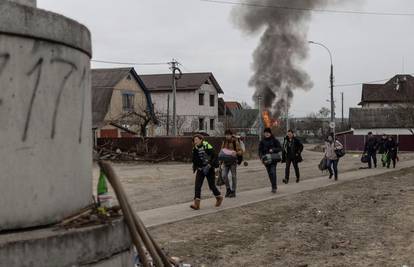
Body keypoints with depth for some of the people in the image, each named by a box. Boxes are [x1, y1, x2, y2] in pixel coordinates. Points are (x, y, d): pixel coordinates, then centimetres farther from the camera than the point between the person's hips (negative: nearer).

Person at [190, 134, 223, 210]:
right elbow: (194, 160, 16)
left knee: (212, 186, 4)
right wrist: (195, 167, 11)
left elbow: (214, 157, -17)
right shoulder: (195, 149, 3)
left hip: (209, 169, -4)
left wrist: (209, 165, -24)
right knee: (197, 185, -10)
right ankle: (196, 203, -14)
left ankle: (219, 197, 32)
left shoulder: (207, 146, -14)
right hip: (200, 170, 5)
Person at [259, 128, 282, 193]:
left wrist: (273, 150, -17)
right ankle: (274, 187, 21)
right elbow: (260, 150, 8)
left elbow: (280, 148, -1)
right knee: (269, 173, 8)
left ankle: (274, 187, -14)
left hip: (273, 159, -4)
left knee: (273, 172, -16)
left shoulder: (274, 140, -1)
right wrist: (261, 157, -9)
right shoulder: (262, 142, 8)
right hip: (266, 160, 4)